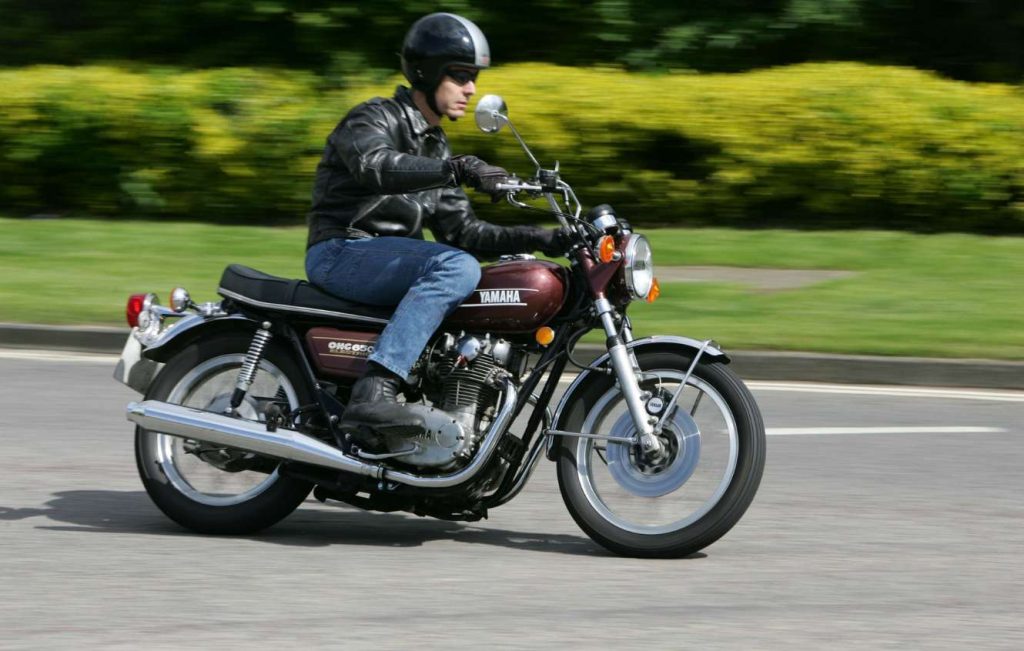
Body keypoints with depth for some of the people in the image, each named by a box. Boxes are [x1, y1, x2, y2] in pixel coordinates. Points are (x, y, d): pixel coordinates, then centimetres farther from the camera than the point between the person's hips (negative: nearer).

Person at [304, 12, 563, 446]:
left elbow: (460, 232, 17)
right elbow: (375, 165, -30)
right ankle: (374, 391, -43)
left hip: (390, 257, 9)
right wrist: (458, 171, -41)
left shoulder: (435, 148, 21)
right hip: (341, 253, -9)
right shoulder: (375, 119, -6)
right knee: (456, 268, -31)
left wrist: (537, 240, 4)